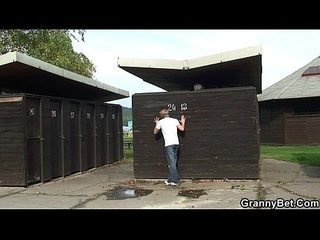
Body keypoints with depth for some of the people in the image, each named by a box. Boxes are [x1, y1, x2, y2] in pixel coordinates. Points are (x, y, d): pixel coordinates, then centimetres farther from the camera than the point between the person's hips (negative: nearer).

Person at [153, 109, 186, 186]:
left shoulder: (160, 122, 5)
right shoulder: (174, 120, 11)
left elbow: (155, 132, 17)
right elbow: (182, 129, 7)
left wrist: (157, 124, 33)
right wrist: (183, 122, 26)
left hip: (168, 144, -4)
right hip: (176, 143, 4)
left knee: (171, 163, -4)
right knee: (173, 162, 11)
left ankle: (175, 181, -9)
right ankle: (170, 180, 17)